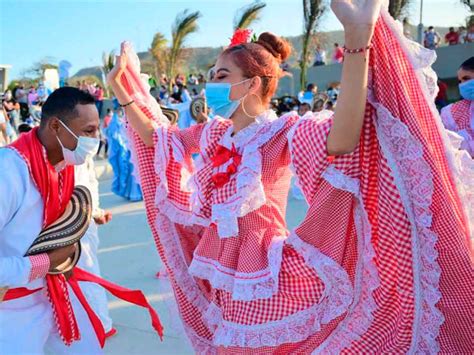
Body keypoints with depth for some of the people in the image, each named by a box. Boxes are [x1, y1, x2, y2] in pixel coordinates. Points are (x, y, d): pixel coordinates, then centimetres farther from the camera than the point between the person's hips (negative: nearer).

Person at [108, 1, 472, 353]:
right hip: (225, 272, 7)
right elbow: (154, 135, 15)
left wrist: (359, 39, -50)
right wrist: (120, 84, 11)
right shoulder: (214, 133, 3)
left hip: (264, 272, -7)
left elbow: (342, 142, -41)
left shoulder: (284, 132, -19)